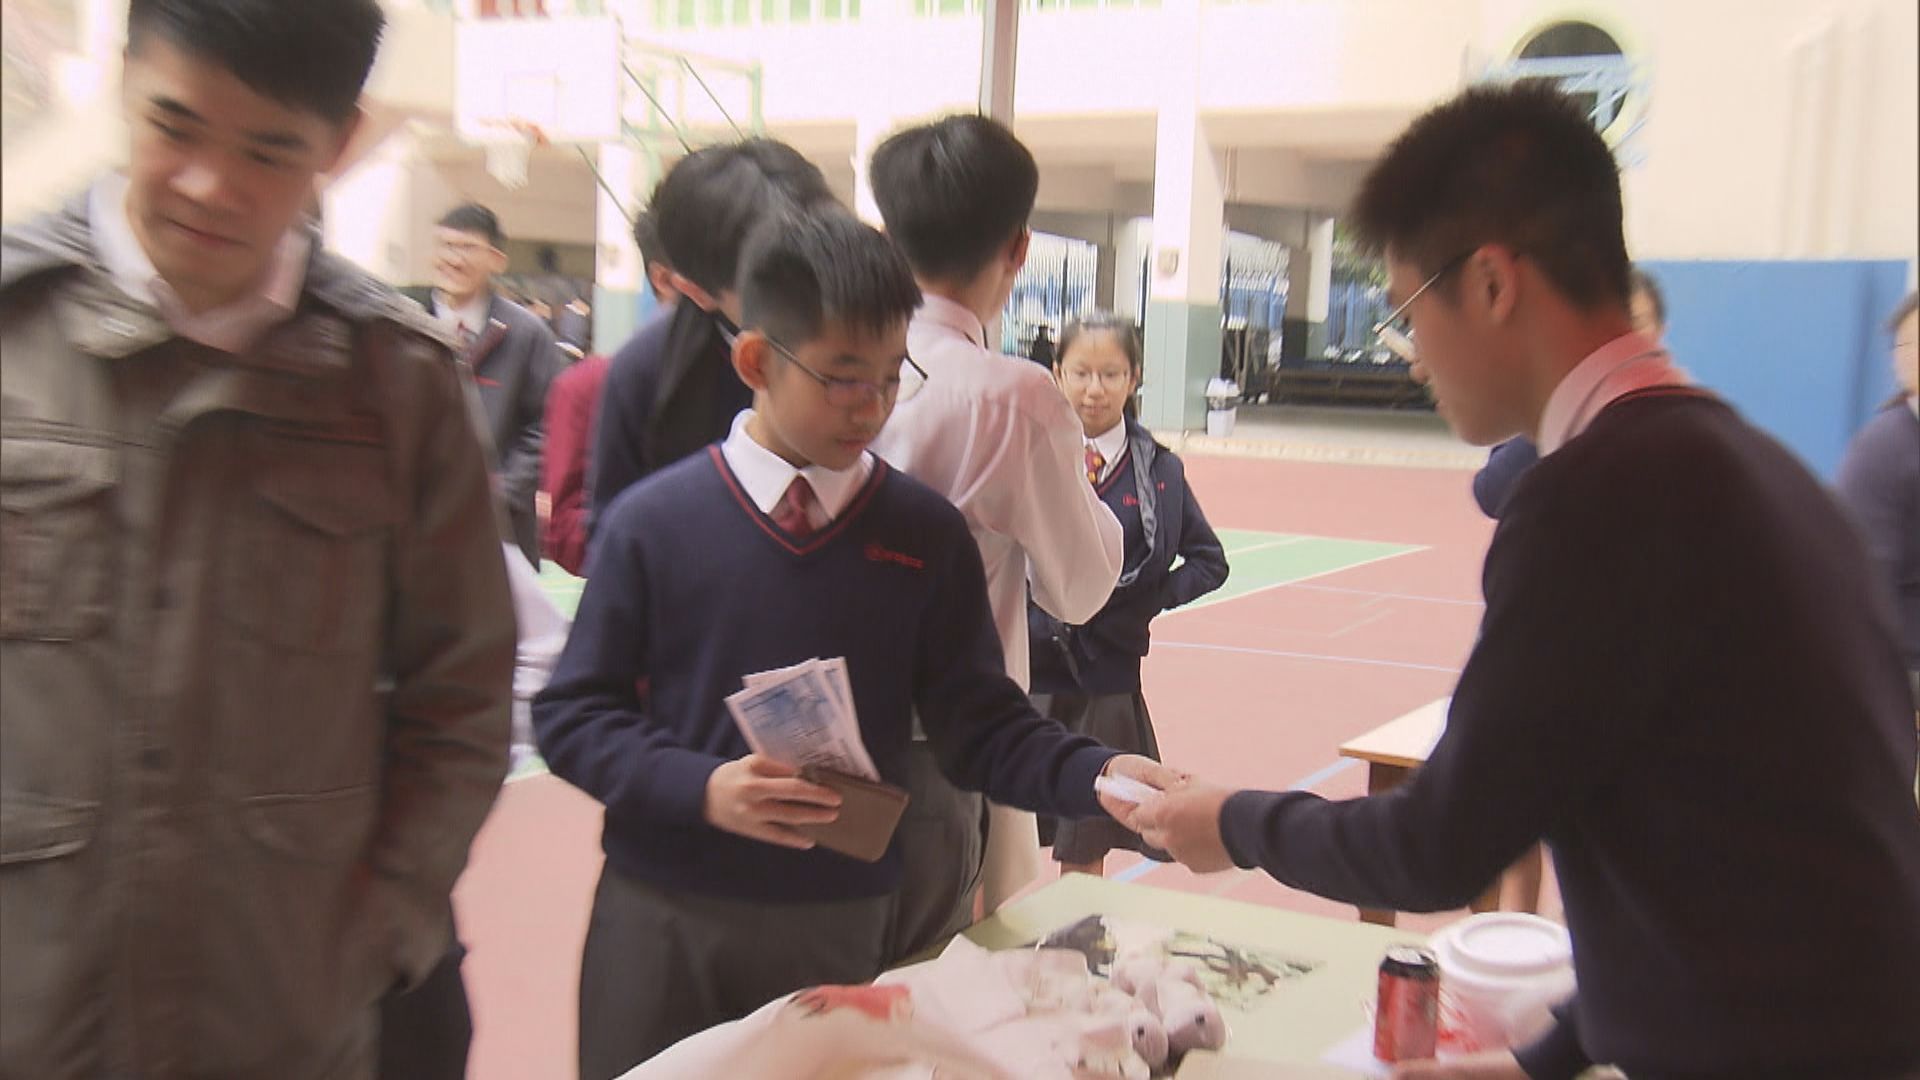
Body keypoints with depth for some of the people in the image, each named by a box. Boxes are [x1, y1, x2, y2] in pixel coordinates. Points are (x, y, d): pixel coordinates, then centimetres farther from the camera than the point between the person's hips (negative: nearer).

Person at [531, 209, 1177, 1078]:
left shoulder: (924, 534, -1)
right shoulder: (654, 521, -5)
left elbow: (979, 726, -1)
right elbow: (571, 714, -4)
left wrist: (1097, 773, -18)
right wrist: (700, 787, -19)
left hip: (840, 929, 1)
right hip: (658, 923, 0)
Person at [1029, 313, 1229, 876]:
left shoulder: (1159, 471, 4)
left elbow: (1210, 560, 12)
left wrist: (1153, 599, -1)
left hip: (1106, 685, 2)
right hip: (1021, 677, -2)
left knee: (1085, 856, 12)